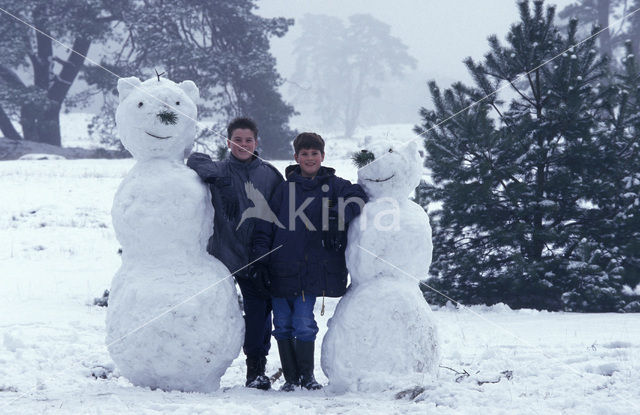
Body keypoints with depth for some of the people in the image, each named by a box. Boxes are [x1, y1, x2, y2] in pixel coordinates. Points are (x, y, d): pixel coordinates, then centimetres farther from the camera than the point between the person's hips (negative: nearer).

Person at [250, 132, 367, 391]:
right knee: (283, 325, 4)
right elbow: (265, 227, 7)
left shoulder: (333, 185, 7)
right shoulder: (285, 189, 9)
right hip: (280, 270, 2)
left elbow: (357, 197, -10)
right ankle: (290, 377, 16)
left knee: (304, 324, -7)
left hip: (312, 270, -2)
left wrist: (338, 215, -26)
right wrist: (259, 259, -3)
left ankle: (307, 375, 11)